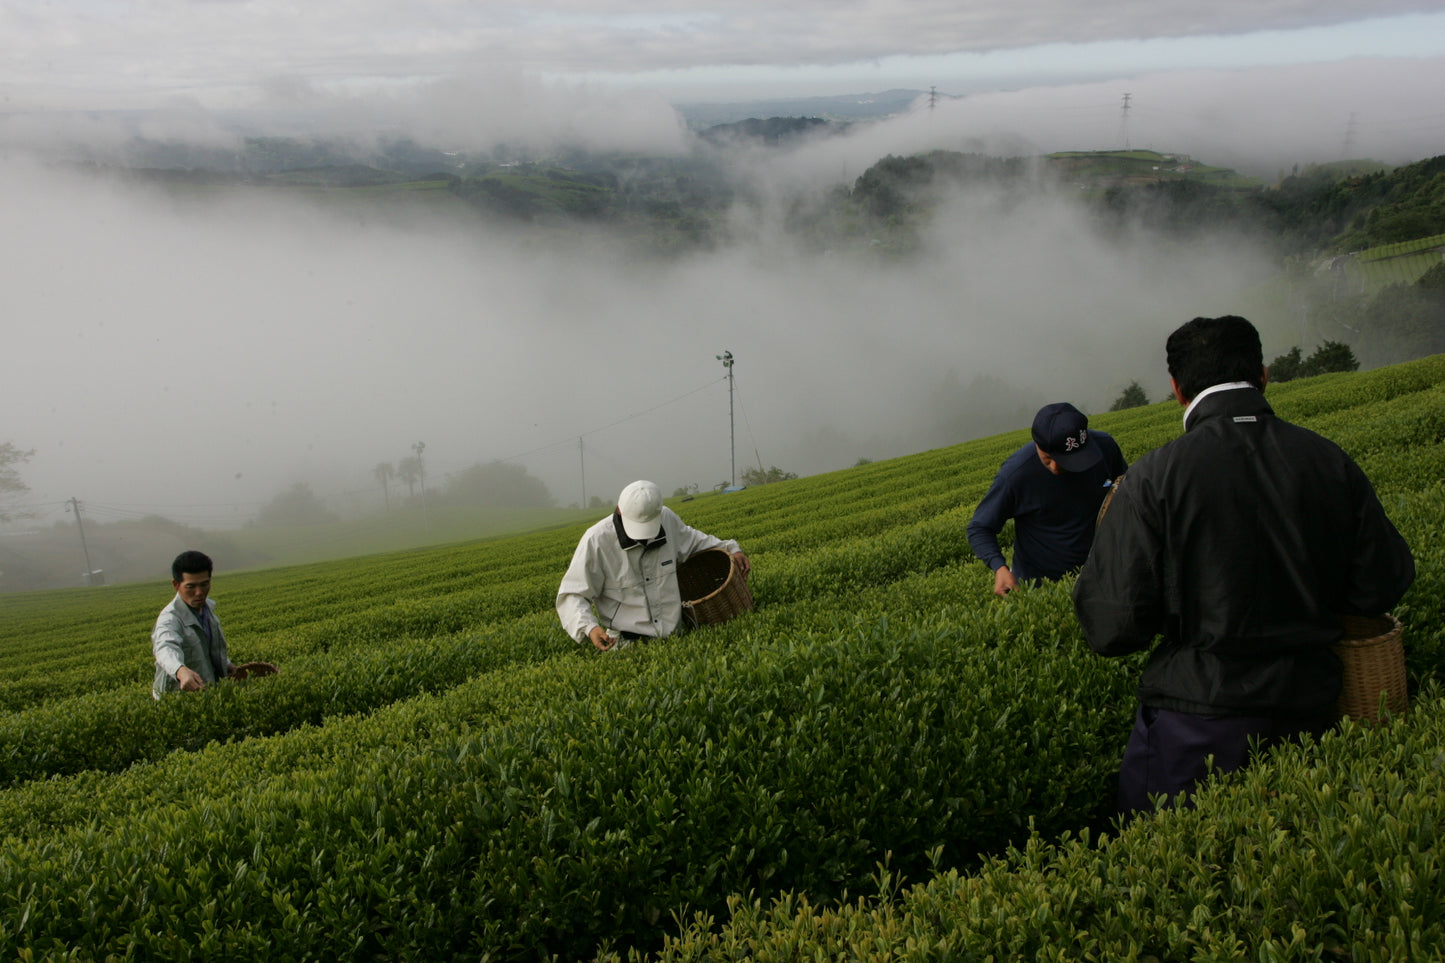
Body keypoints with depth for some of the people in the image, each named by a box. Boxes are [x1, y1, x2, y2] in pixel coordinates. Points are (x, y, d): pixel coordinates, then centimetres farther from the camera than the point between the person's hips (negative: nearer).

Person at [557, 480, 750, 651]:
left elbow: (690, 539, 25)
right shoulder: (596, 541, -14)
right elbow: (571, 595, -10)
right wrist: (589, 628, -28)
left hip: (675, 635, 4)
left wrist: (730, 549, 17)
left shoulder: (667, 519, 0)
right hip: (627, 644, -4)